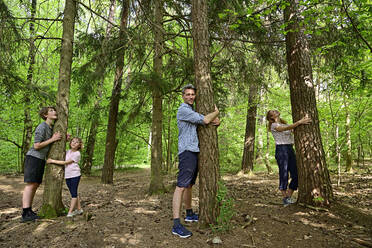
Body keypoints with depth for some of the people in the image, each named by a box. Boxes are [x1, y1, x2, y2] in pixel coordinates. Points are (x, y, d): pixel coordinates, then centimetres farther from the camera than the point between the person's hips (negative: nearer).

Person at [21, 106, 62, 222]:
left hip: (41, 159, 9)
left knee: (36, 185, 8)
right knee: (30, 184, -12)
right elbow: (36, 146, -19)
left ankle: (29, 211, 13)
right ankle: (25, 214, -12)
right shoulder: (42, 127, -15)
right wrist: (53, 139, -18)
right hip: (33, 157, -9)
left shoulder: (52, 127, 12)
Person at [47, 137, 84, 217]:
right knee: (73, 193, 12)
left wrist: (52, 161, -13)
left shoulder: (77, 154, -10)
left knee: (74, 193, -4)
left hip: (75, 175, -7)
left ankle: (70, 212, -2)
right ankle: (79, 209, 22)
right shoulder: (68, 151, 11)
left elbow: (65, 162, -14)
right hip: (67, 175, 7)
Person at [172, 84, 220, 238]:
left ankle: (189, 214, 30)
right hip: (187, 151, -10)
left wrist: (216, 119, -2)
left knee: (189, 185, 17)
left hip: (195, 150, 10)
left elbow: (211, 121, 21)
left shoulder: (192, 110, 23)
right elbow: (205, 120, -14)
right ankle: (176, 225, -14)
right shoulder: (183, 110, -8)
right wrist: (216, 112, 4)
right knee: (181, 186, -13)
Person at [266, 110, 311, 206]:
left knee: (296, 175, 3)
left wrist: (303, 121, -3)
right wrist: (300, 122, -21)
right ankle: (285, 198, 7)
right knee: (284, 174, -4)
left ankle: (289, 197, 15)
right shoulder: (274, 125, -1)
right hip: (281, 149, -7)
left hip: (290, 149, 7)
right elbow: (287, 128, -16)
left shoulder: (284, 123, 22)